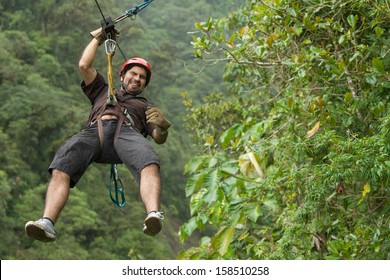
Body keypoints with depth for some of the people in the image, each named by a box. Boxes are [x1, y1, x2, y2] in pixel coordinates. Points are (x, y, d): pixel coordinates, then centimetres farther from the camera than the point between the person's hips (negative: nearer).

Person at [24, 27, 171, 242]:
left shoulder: (145, 107, 38)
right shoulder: (103, 91, 43)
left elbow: (159, 138, 22)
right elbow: (84, 65, 34)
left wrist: (160, 126, -1)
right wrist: (98, 38, 42)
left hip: (127, 131, -1)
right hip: (95, 130, 1)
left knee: (149, 164, -39)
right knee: (60, 169, -32)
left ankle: (153, 216, -62)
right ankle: (47, 223, -51)